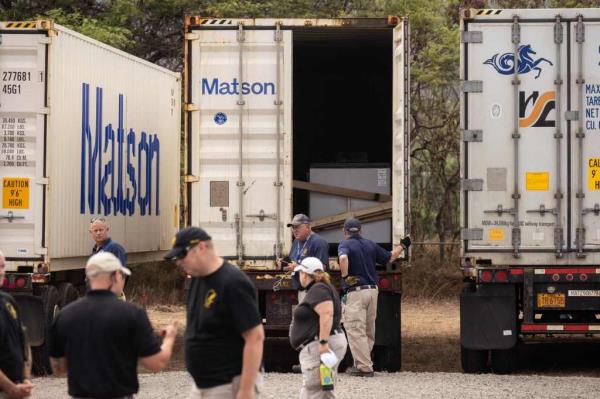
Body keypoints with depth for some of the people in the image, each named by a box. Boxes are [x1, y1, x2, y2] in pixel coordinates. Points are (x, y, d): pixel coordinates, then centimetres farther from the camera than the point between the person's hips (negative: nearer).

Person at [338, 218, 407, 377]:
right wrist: (400, 247, 36)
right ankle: (362, 363, 21)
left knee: (356, 330, -5)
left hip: (356, 292, -6)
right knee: (368, 331, 14)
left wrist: (345, 276, -16)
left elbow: (343, 258, -27)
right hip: (373, 290, 6)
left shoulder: (345, 244, -4)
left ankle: (364, 367, -9)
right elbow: (390, 257, 19)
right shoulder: (370, 244, 12)